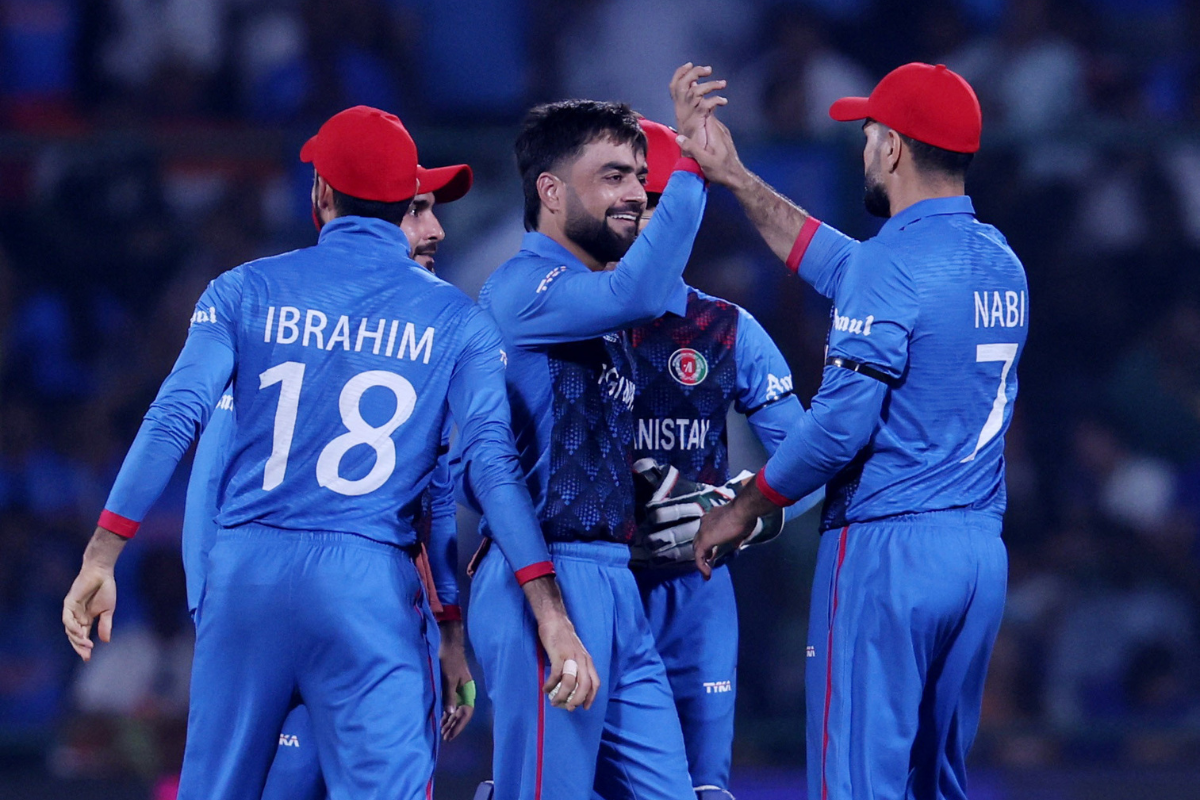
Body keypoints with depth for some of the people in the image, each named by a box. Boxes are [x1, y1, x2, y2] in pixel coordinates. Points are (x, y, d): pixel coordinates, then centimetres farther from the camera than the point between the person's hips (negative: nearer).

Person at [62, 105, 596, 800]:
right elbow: (493, 458, -7)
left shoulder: (248, 291, 6)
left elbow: (175, 418, -4)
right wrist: (550, 612, -11)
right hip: (370, 585, -2)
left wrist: (102, 556, -6)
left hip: (247, 567, 2)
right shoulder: (455, 318, 4)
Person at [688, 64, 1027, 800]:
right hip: (983, 550, 8)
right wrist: (736, 179, 33)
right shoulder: (1000, 261, 14)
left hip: (888, 546, -8)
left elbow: (840, 425, -17)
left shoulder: (893, 264, -12)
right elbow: (840, 266, 28)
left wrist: (745, 508, -3)